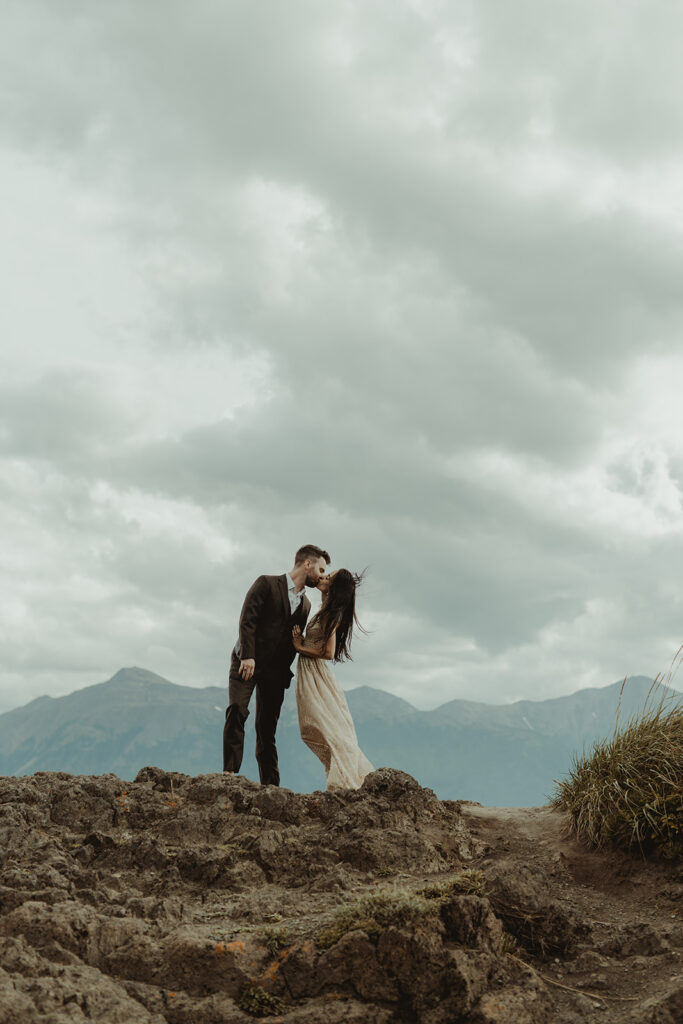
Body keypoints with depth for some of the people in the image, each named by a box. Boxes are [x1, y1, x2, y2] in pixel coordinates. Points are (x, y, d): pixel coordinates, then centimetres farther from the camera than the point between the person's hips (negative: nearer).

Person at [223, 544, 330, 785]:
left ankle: (270, 785, 1)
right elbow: (247, 620, -10)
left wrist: (286, 672, 5)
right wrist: (247, 656, -20)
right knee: (237, 710, -21)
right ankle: (230, 771, -22)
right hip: (247, 661, -5)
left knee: (267, 727, 1)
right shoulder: (267, 584, -1)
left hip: (275, 669, 5)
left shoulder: (305, 604, 18)